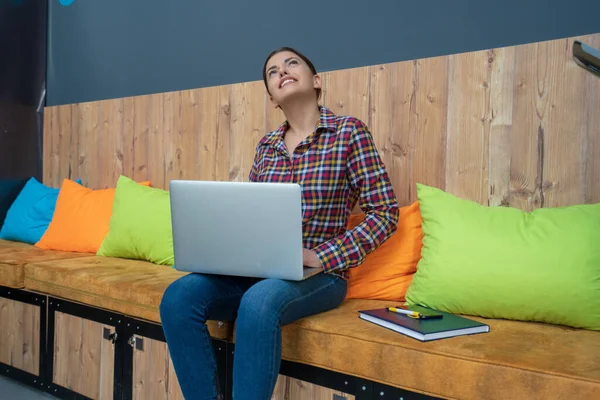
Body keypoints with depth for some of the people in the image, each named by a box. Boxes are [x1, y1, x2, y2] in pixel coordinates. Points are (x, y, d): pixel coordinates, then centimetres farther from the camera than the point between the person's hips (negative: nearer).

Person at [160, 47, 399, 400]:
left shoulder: (349, 131, -4)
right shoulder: (267, 145, 12)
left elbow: (385, 213, -7)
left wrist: (320, 257, -17)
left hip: (320, 275, -5)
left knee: (258, 303, -36)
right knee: (178, 298, -19)